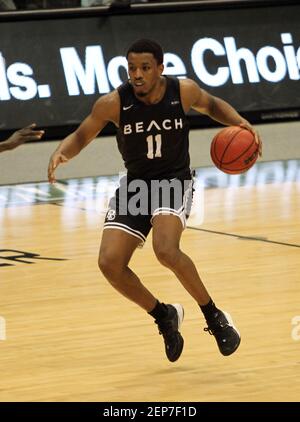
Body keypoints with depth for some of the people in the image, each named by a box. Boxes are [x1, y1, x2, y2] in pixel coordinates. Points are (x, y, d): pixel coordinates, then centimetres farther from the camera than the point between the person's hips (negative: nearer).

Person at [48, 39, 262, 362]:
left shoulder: (184, 92, -13)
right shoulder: (113, 103, -15)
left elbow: (211, 105, 11)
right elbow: (81, 136, -1)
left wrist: (239, 122, -8)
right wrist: (61, 153, -24)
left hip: (174, 181, -3)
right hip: (135, 185, 3)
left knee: (166, 250, -30)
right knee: (110, 263, -12)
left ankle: (214, 316, -9)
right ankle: (164, 316, 13)